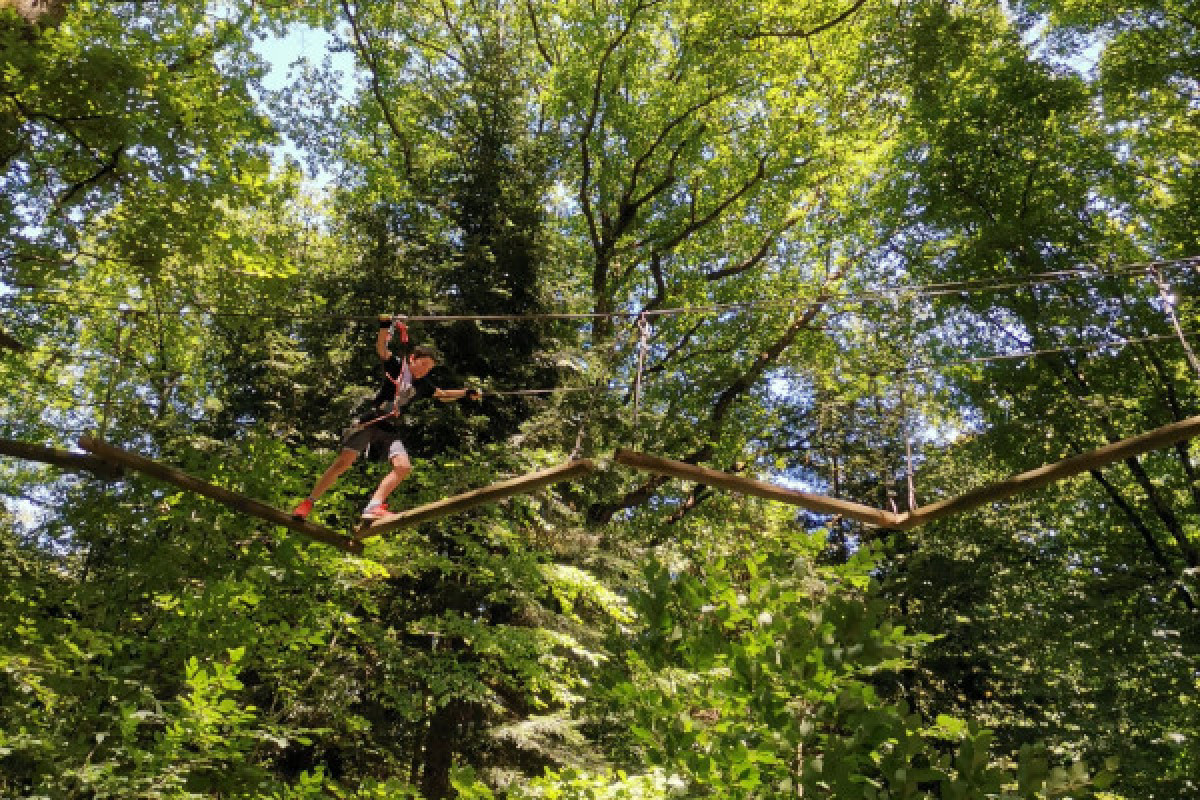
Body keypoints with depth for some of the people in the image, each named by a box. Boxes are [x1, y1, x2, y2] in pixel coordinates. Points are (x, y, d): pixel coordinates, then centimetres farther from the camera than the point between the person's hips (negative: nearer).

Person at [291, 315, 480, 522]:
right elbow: (381, 348, -9)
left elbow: (442, 394, 30)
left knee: (404, 467, -18)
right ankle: (307, 503, -3)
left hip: (389, 430, 5)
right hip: (368, 422, -5)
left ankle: (373, 508, -23)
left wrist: (466, 393, 23)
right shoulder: (397, 366, 2)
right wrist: (385, 326, -24)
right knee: (343, 462, -15)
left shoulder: (423, 386, 15)